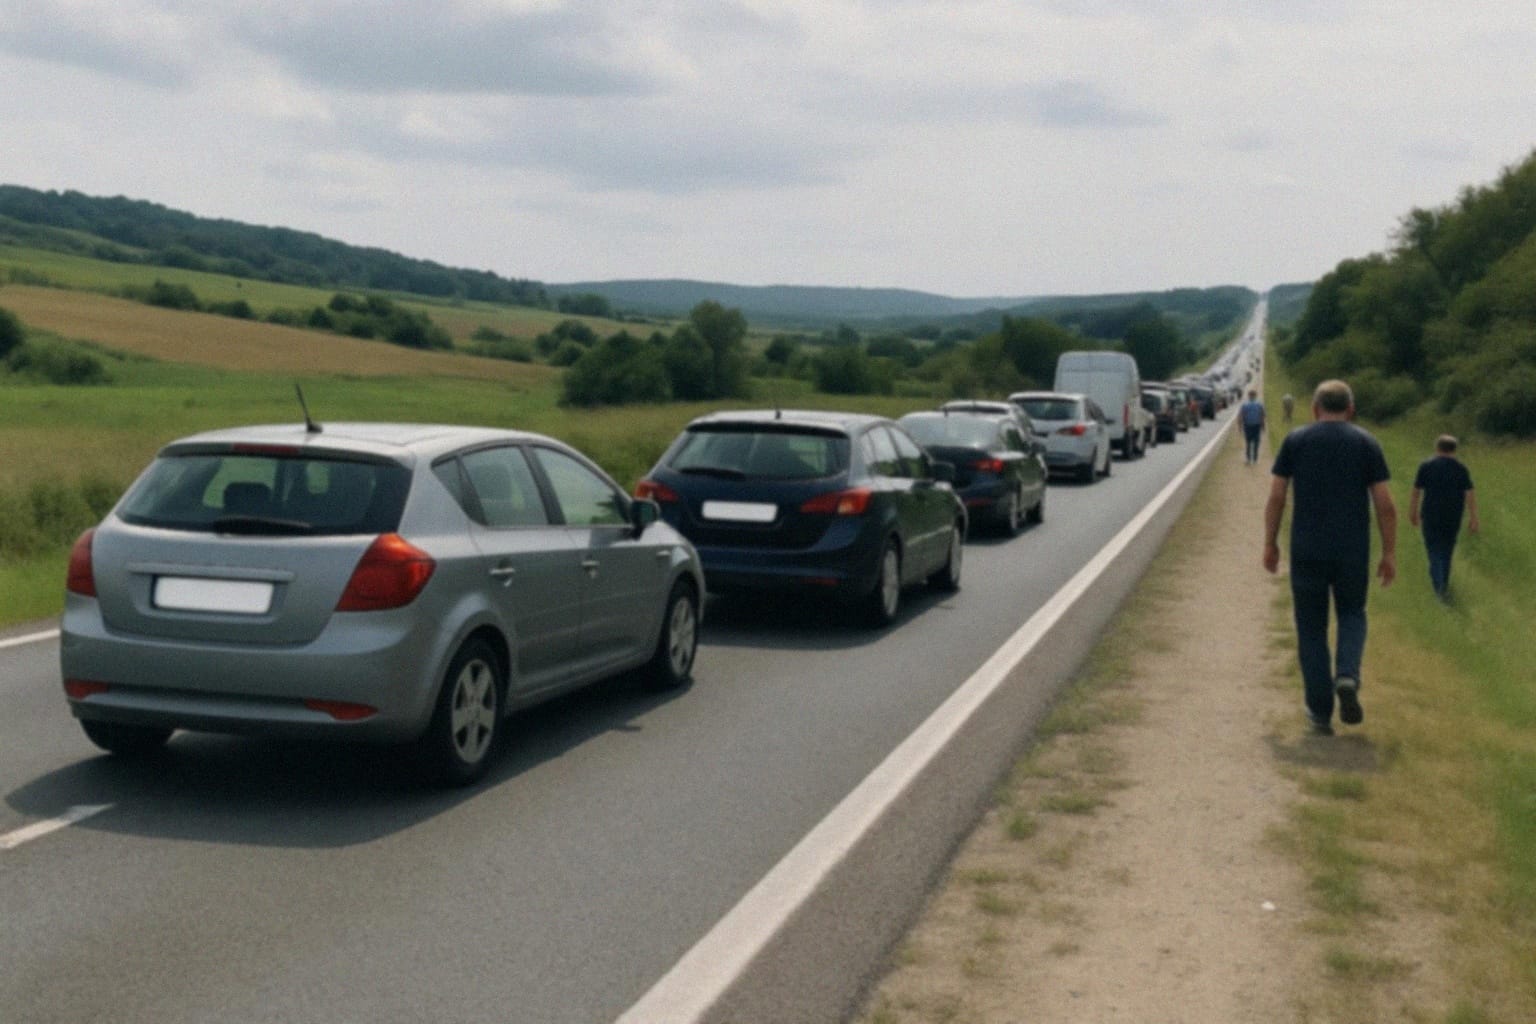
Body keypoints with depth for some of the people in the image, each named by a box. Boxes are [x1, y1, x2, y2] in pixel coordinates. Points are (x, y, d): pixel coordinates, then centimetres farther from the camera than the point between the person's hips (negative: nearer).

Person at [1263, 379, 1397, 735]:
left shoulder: (1295, 440, 3)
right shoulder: (1366, 443, 2)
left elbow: (1275, 497, 0)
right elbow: (1385, 505, -1)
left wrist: (1270, 543, 8)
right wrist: (1389, 553, 5)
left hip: (1306, 551, 0)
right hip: (1352, 551, 0)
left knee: (1311, 629, 9)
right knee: (1352, 615, 21)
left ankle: (1320, 711, 9)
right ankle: (1347, 676, -5)